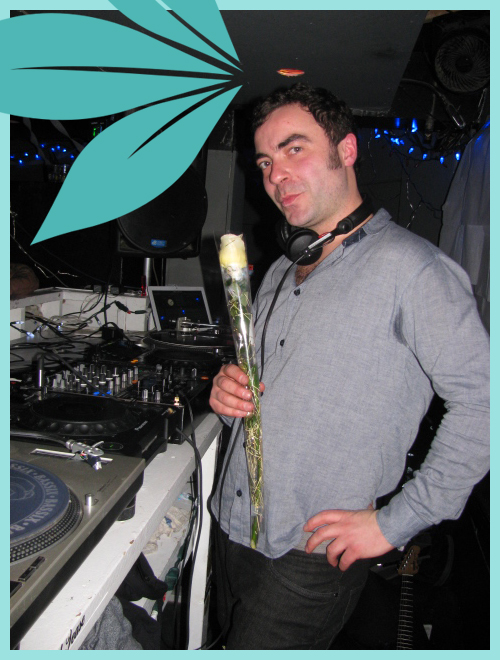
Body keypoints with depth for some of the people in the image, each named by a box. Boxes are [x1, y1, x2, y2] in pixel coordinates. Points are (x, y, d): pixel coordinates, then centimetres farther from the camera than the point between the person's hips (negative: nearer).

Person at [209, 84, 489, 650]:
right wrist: (228, 389, -1)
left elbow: (480, 401, -18)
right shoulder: (281, 272, 11)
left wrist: (395, 522, -17)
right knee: (233, 642, 23)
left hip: (312, 558, -7)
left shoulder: (407, 265, -15)